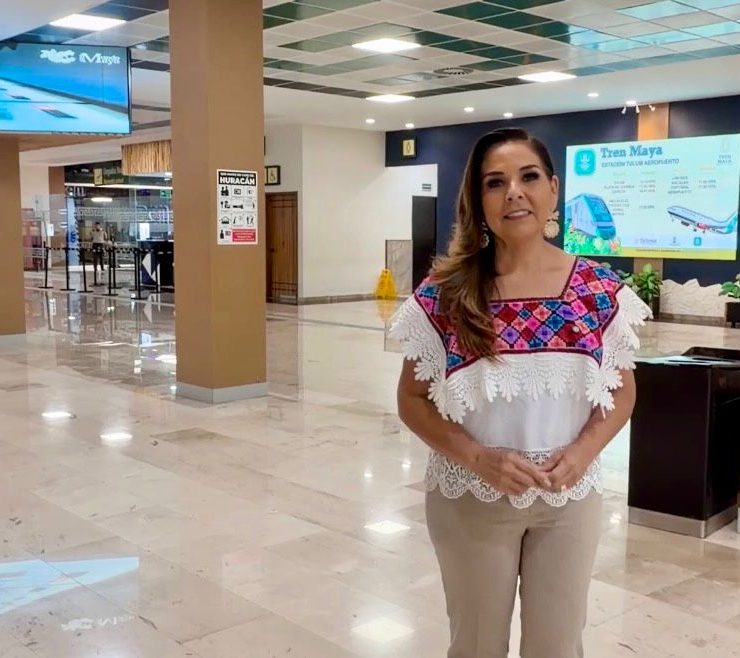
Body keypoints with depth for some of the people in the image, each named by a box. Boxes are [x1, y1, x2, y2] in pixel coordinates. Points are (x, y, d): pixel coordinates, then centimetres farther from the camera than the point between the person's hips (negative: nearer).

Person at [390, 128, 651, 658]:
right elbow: (413, 400, -4)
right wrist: (477, 458, -19)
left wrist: (581, 453, -13)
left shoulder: (601, 290, -6)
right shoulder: (444, 295, -10)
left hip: (570, 499, 1)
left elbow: (622, 393, 4)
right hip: (470, 499, -1)